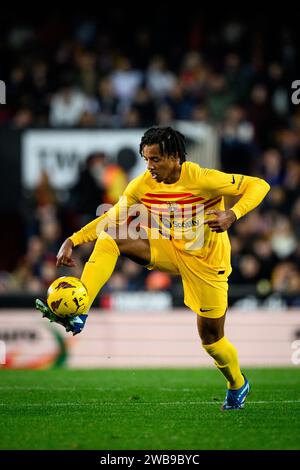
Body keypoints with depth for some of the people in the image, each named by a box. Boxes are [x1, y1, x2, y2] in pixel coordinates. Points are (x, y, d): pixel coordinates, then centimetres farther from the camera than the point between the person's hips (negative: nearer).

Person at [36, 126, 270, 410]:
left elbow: (258, 185, -22)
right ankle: (77, 315, -28)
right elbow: (111, 219, -3)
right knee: (109, 238, -19)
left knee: (211, 337, 2)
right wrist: (73, 241, -15)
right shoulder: (142, 185, -11)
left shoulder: (201, 179, -25)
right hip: (169, 250, 4)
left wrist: (233, 214, -39)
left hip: (205, 261, -4)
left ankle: (237, 386, 35)